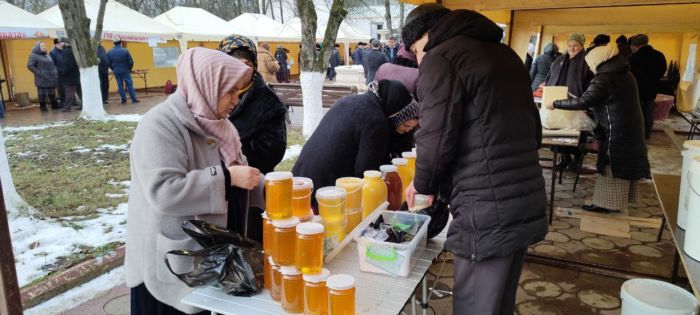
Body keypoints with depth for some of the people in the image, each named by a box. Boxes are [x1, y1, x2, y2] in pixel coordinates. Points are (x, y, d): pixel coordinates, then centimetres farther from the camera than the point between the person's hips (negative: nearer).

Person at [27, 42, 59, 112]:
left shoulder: (47, 55, 19)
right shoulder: (34, 55, -3)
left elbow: (52, 65, 25)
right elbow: (30, 66, -10)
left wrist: (55, 73, 11)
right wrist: (39, 73, -17)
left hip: (51, 78, 6)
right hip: (42, 79, -6)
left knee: (52, 93, 12)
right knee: (42, 93, -2)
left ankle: (54, 105, 20)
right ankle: (43, 107, 4)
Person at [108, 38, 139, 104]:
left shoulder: (110, 52, -2)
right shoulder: (125, 51, -12)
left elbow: (109, 63, 3)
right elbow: (131, 62, -10)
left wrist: (113, 69, 16)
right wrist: (129, 69, 7)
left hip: (116, 71, 3)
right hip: (125, 71, -3)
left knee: (120, 85, 8)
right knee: (129, 84, 3)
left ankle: (123, 99, 8)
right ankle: (134, 99, 2)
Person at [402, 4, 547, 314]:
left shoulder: (440, 57, -5)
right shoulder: (505, 53, 19)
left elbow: (436, 139, -14)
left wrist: (424, 185, 6)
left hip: (487, 213, -8)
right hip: (528, 205, 9)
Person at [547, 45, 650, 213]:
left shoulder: (604, 78, -17)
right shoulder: (625, 74, 12)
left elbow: (583, 102, -20)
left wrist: (555, 104, -13)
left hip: (616, 131, -9)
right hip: (630, 128, 9)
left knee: (611, 166, 0)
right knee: (624, 164, 15)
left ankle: (607, 203, 7)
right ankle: (620, 200, 26)